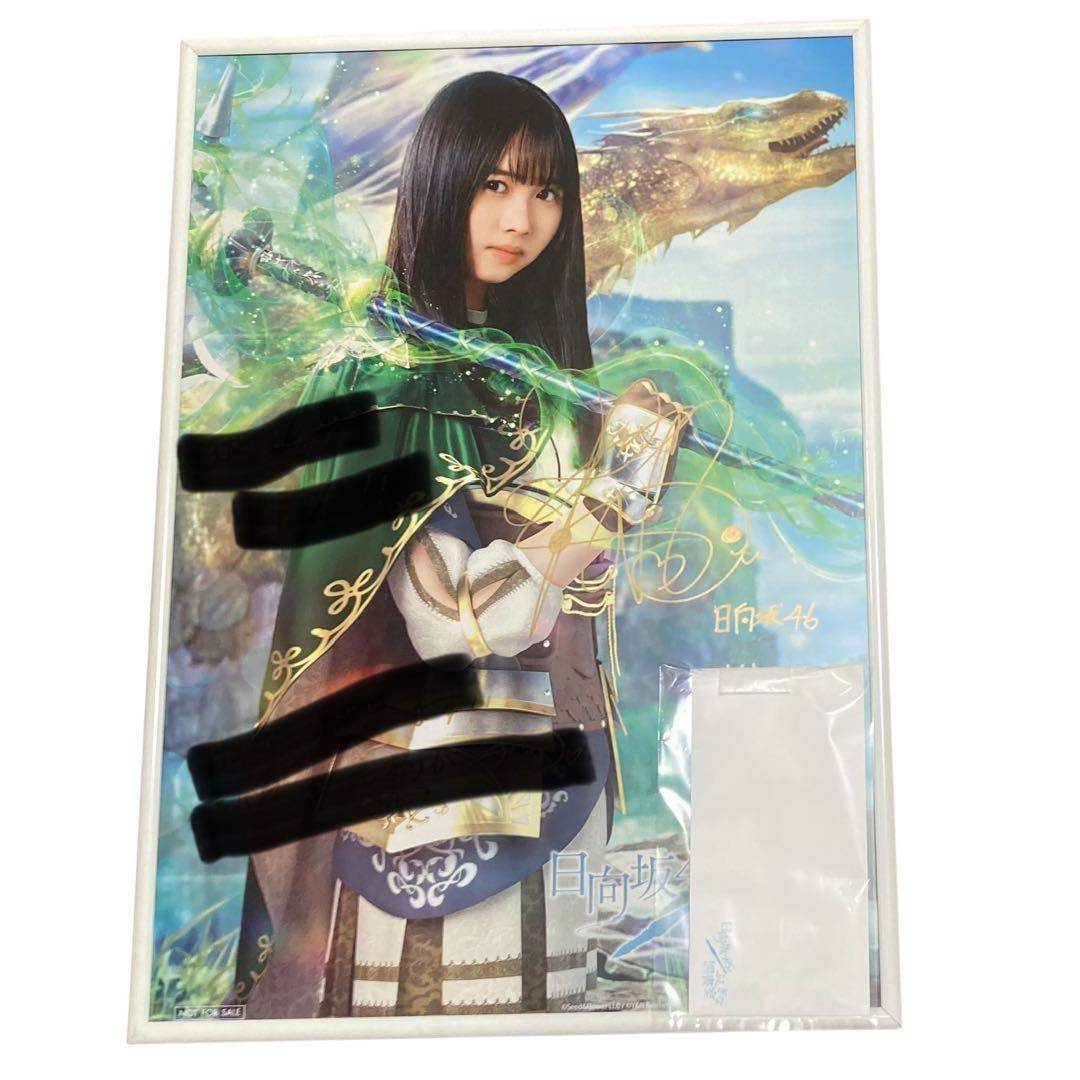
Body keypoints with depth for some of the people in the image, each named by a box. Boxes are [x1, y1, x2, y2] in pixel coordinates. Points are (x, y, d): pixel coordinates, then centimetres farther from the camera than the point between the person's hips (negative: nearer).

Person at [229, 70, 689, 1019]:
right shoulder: (384, 369, -12)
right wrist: (613, 493, -17)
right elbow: (455, 619, -23)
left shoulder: (539, 363, 9)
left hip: (558, 766, 7)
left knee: (547, 989, 17)